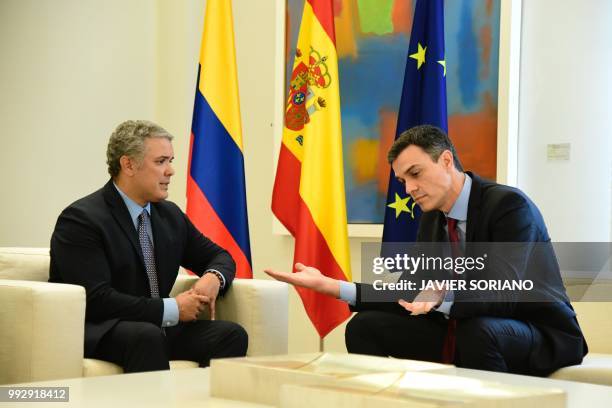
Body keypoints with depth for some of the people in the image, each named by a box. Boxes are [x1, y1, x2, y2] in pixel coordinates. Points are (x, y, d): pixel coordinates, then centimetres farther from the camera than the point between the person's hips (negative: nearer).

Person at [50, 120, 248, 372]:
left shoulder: (170, 215, 11)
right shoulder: (81, 219, -12)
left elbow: (219, 256, 22)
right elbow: (96, 300, -22)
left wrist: (214, 277, -4)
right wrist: (172, 309, -19)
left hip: (156, 328, 7)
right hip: (97, 333, -7)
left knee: (231, 334, -17)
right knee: (147, 336, -38)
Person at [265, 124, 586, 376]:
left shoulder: (509, 204, -19)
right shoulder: (432, 217, 5)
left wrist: (444, 299, -38)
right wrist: (328, 285, -6)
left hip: (539, 336, -7)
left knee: (478, 331, -39)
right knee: (365, 326, -3)